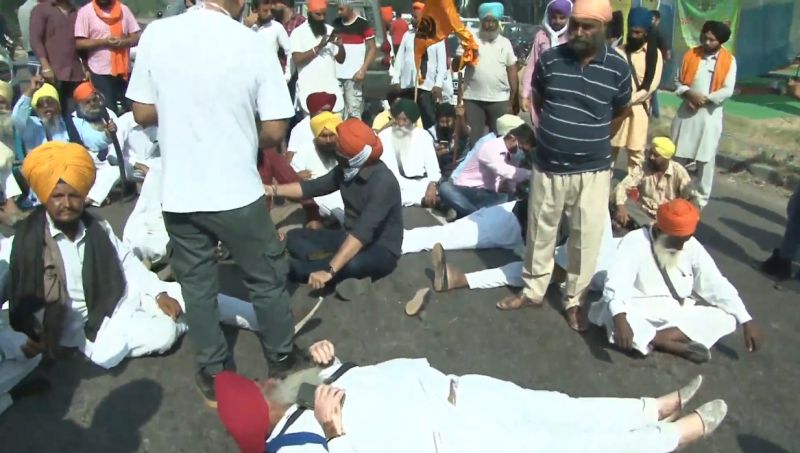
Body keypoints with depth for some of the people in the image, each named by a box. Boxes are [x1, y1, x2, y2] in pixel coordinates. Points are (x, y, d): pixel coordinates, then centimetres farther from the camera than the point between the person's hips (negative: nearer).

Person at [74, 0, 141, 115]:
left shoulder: (124, 9, 7)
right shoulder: (85, 11, -1)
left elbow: (137, 37, 7)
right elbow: (79, 43, -4)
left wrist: (124, 41, -14)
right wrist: (104, 41, -16)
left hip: (124, 70, 3)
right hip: (101, 72, -3)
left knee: (128, 110, 7)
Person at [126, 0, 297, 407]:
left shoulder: (156, 34, -6)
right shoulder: (254, 44, -12)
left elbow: (142, 114, 1)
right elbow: (274, 131, -10)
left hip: (179, 194, 3)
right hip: (238, 192, -2)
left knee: (196, 285, 18)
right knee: (267, 280, 17)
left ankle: (213, 376, 31)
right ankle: (282, 363, 35)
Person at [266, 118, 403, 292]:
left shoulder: (383, 182, -28)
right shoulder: (346, 170, -3)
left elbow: (362, 232, -37)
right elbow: (314, 186, 10)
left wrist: (330, 271, -43)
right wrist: (273, 190, -1)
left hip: (381, 250, -8)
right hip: (350, 239, 8)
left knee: (353, 264, -41)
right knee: (293, 238, 1)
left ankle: (289, 268, -23)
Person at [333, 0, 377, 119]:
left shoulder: (363, 24, -2)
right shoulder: (336, 23, 11)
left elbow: (373, 49, -2)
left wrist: (363, 70, -12)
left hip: (354, 75, -4)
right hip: (336, 75, 5)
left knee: (353, 111, -6)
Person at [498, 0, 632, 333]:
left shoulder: (618, 68, -7)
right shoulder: (549, 60, -4)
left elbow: (618, 113, 10)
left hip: (592, 171, -1)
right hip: (547, 166, 2)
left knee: (586, 239, 6)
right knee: (540, 233, 14)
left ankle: (575, 301, 24)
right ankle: (533, 291, 32)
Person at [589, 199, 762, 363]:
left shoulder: (692, 246, -4)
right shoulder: (635, 242, -19)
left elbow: (717, 285, -1)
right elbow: (616, 282, -33)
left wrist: (747, 321, -9)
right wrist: (620, 318, -51)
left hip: (676, 314, 5)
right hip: (640, 312, -5)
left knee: (726, 319, -15)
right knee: (614, 319, -36)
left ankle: (654, 339, -26)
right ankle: (679, 346, -26)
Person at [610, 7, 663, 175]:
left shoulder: (654, 54, -1)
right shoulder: (619, 51, 5)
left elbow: (651, 85, -8)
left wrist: (629, 100, -16)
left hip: (638, 108, -1)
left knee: (636, 150, 6)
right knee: (610, 146, 7)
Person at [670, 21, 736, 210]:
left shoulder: (729, 60, -2)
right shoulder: (690, 54, 4)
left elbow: (727, 91, -7)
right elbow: (679, 81, 4)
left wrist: (705, 99, -15)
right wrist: (689, 94, -14)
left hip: (710, 114, -2)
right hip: (686, 111, 2)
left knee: (706, 159, 2)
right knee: (678, 154, 8)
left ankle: (702, 197, 13)